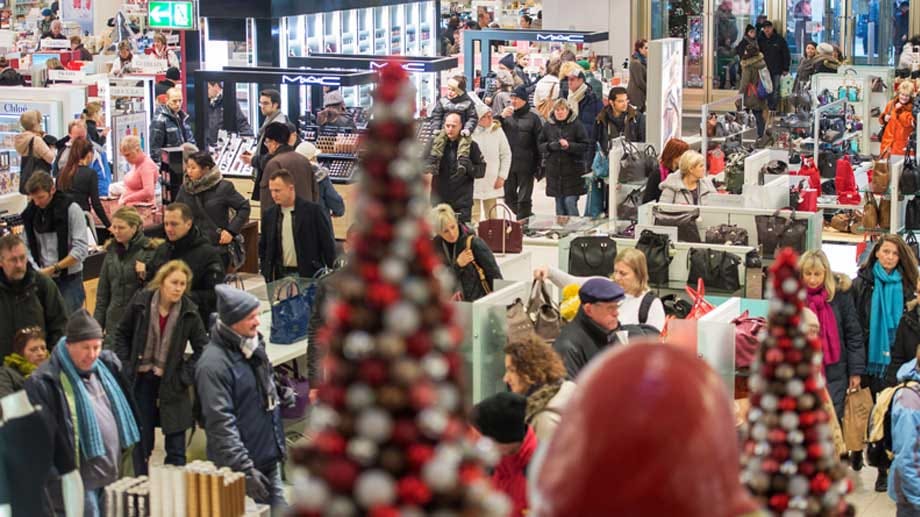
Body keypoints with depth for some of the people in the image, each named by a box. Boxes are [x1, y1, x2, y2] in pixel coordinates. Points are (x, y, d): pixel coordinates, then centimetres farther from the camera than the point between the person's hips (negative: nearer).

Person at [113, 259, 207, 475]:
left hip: (171, 384, -1)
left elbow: (202, 348, -1)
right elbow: (122, 334, 7)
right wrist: (126, 366, -1)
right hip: (141, 381, 1)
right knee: (142, 442, 9)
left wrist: (184, 376, -8)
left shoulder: (189, 312, -8)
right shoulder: (141, 302, -6)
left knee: (176, 447, 1)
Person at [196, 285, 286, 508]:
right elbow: (221, 423, -24)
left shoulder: (254, 345, 7)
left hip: (269, 461, 8)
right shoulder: (213, 363, -21)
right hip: (236, 467, -8)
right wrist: (245, 469, -25)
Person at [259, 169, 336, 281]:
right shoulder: (269, 215, 7)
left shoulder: (313, 210, -6)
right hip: (279, 276, 4)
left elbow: (328, 244, -3)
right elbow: (263, 247, 16)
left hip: (309, 276, -4)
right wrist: (266, 275, 7)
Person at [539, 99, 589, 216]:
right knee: (559, 204, 11)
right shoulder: (548, 126, 8)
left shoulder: (576, 125, -3)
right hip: (554, 170, 4)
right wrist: (550, 146, -11)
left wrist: (569, 146, -19)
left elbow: (585, 145, -6)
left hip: (572, 170, -4)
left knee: (570, 202, -9)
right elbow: (540, 145, 10)